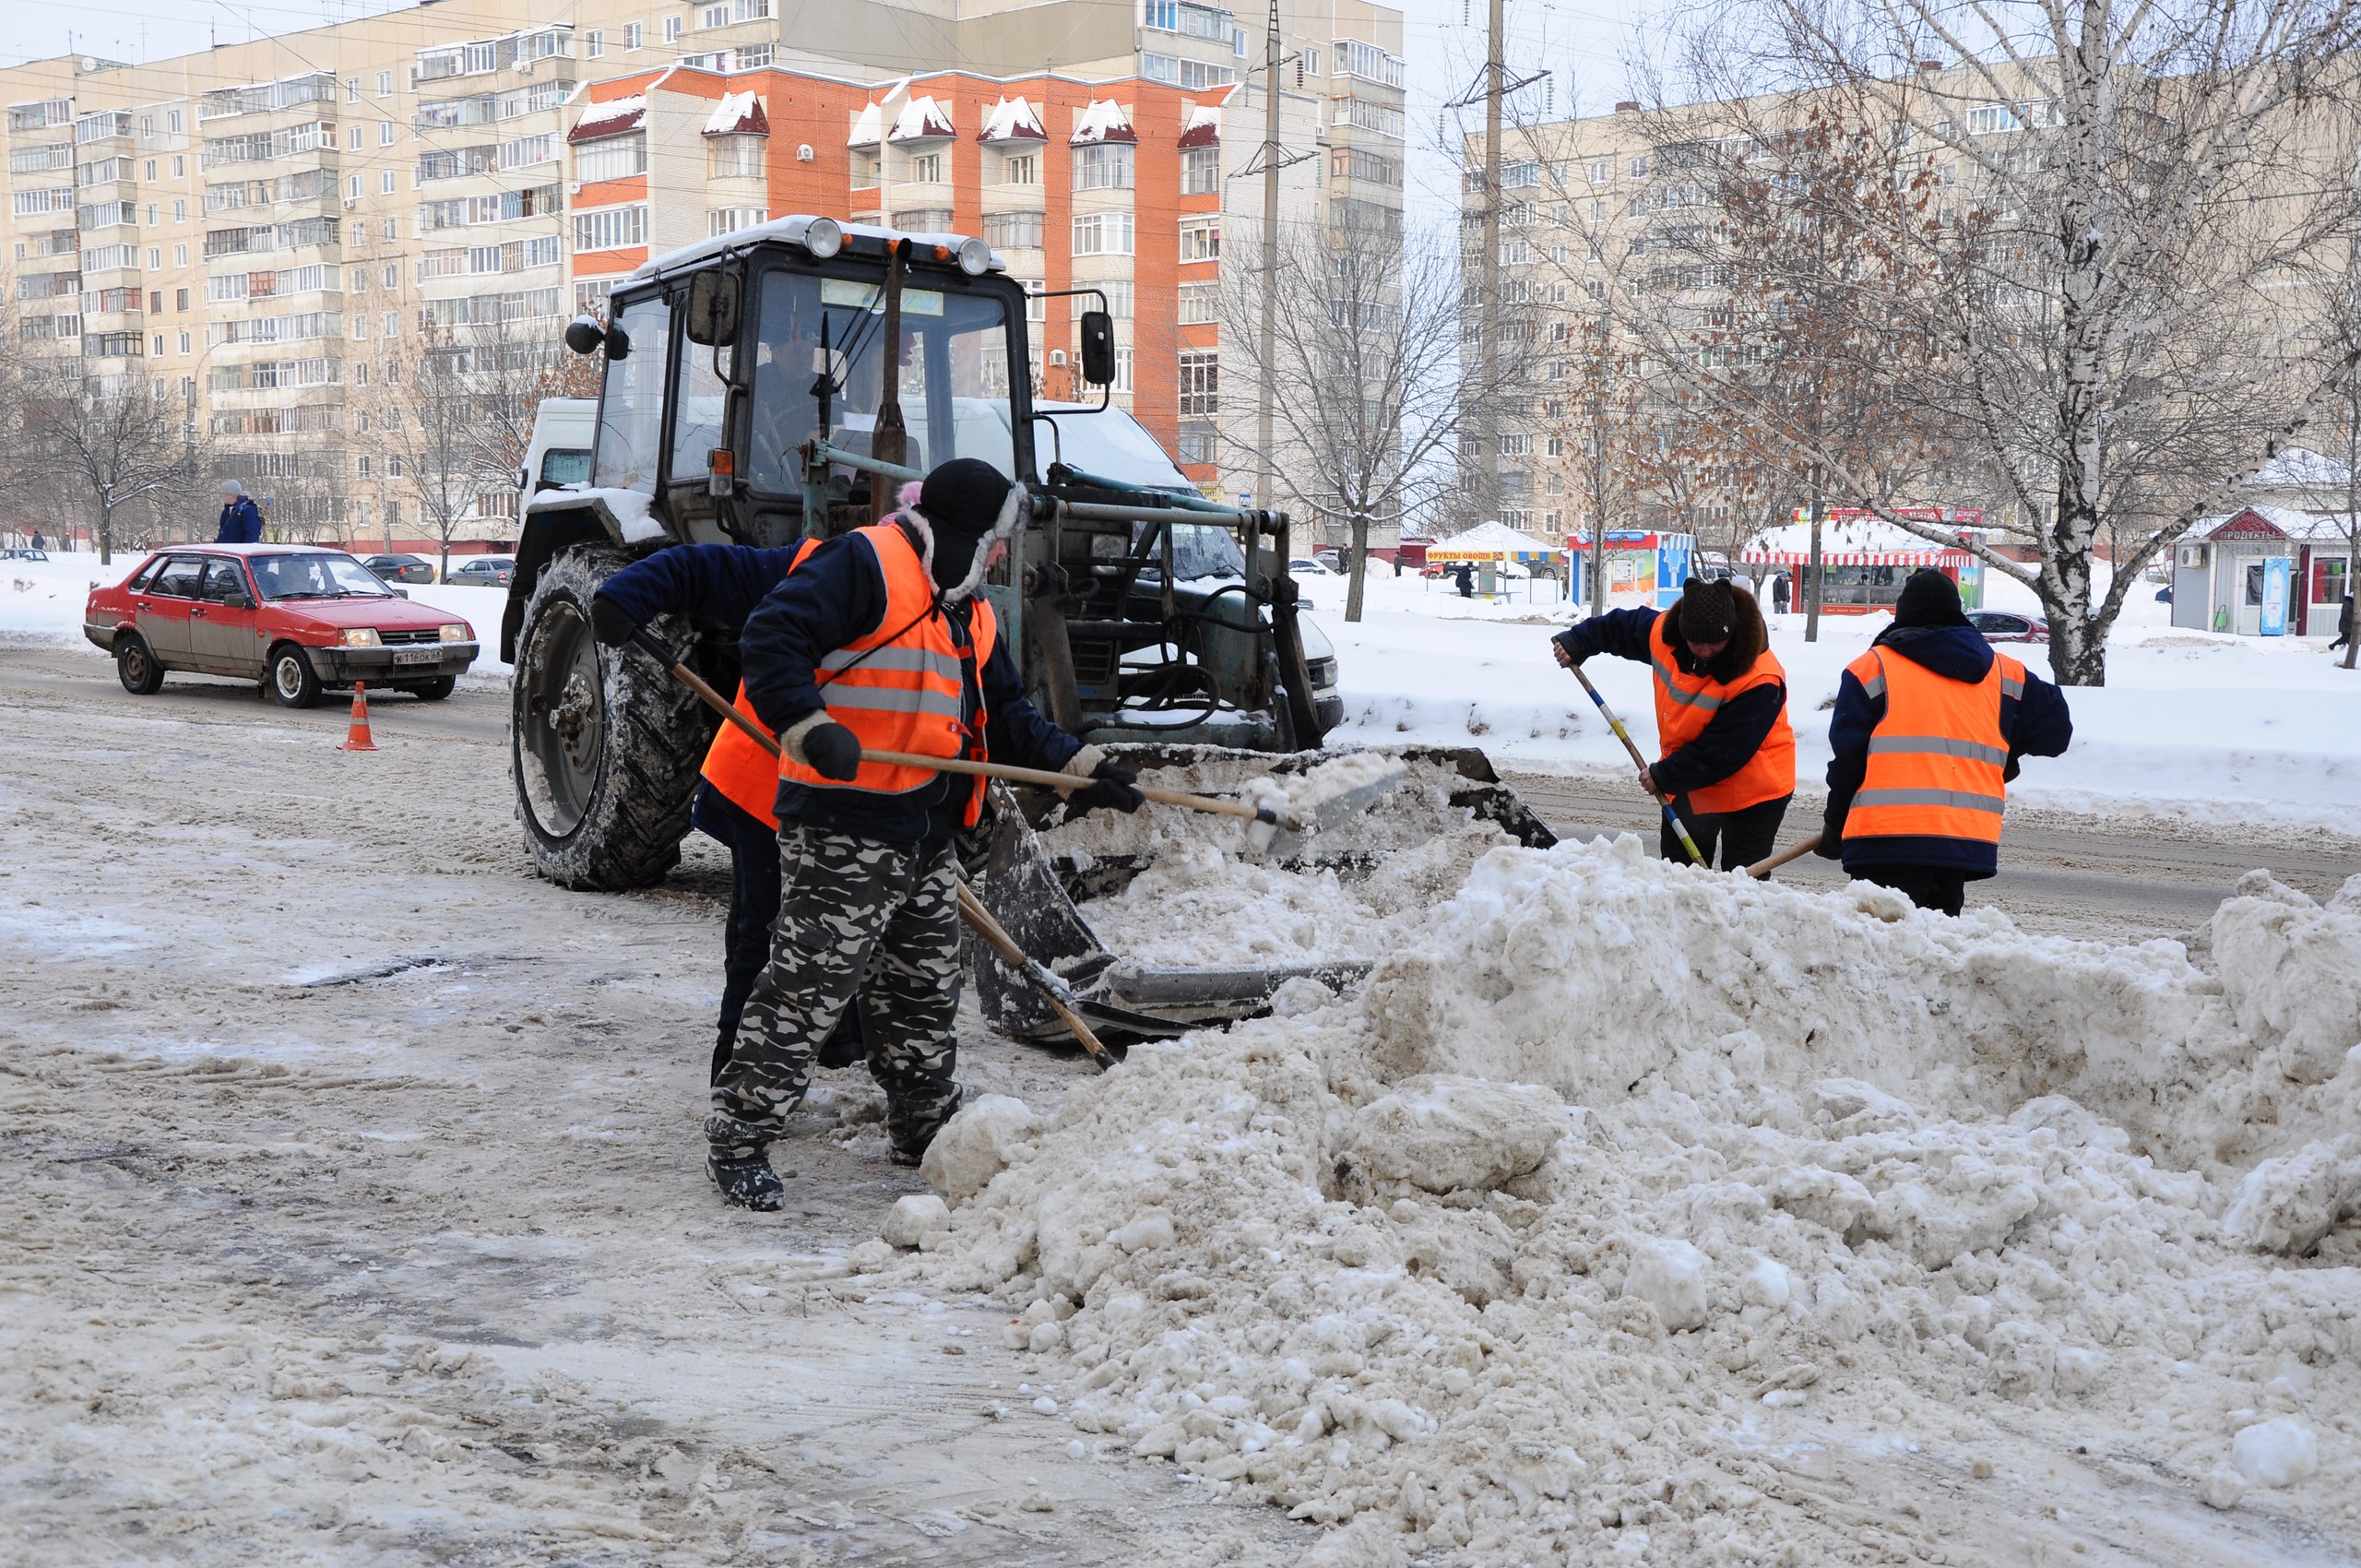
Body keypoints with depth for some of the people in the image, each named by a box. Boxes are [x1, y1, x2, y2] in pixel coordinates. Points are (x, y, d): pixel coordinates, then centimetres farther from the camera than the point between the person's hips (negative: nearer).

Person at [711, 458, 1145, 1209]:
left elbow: (1007, 718, 24)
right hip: (843, 832, -9)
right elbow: (770, 640, -18)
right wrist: (809, 728, -29)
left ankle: (927, 1127, 34)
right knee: (807, 985, -8)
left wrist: (1082, 766, 14)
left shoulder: (969, 611, 21)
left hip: (928, 838, 9)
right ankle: (737, 1140, 0)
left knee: (925, 991, 18)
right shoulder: (863, 565, -8)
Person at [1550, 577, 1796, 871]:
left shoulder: (1760, 680, -31)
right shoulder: (1664, 632, -13)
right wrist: (1576, 642, 6)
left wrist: (1664, 776, -22)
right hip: (1687, 783, 6)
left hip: (1751, 792, -6)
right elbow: (1618, 627, 11)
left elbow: (1723, 752, -28)